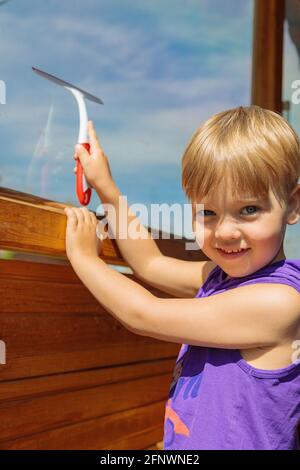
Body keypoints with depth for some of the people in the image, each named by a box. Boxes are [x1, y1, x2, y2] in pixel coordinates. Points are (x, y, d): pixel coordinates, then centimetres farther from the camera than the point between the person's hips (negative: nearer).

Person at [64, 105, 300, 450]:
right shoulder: (220, 276, -2)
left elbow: (143, 316, -20)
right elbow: (150, 265, 14)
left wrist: (83, 255, -6)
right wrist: (104, 186, 11)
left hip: (231, 443, -7)